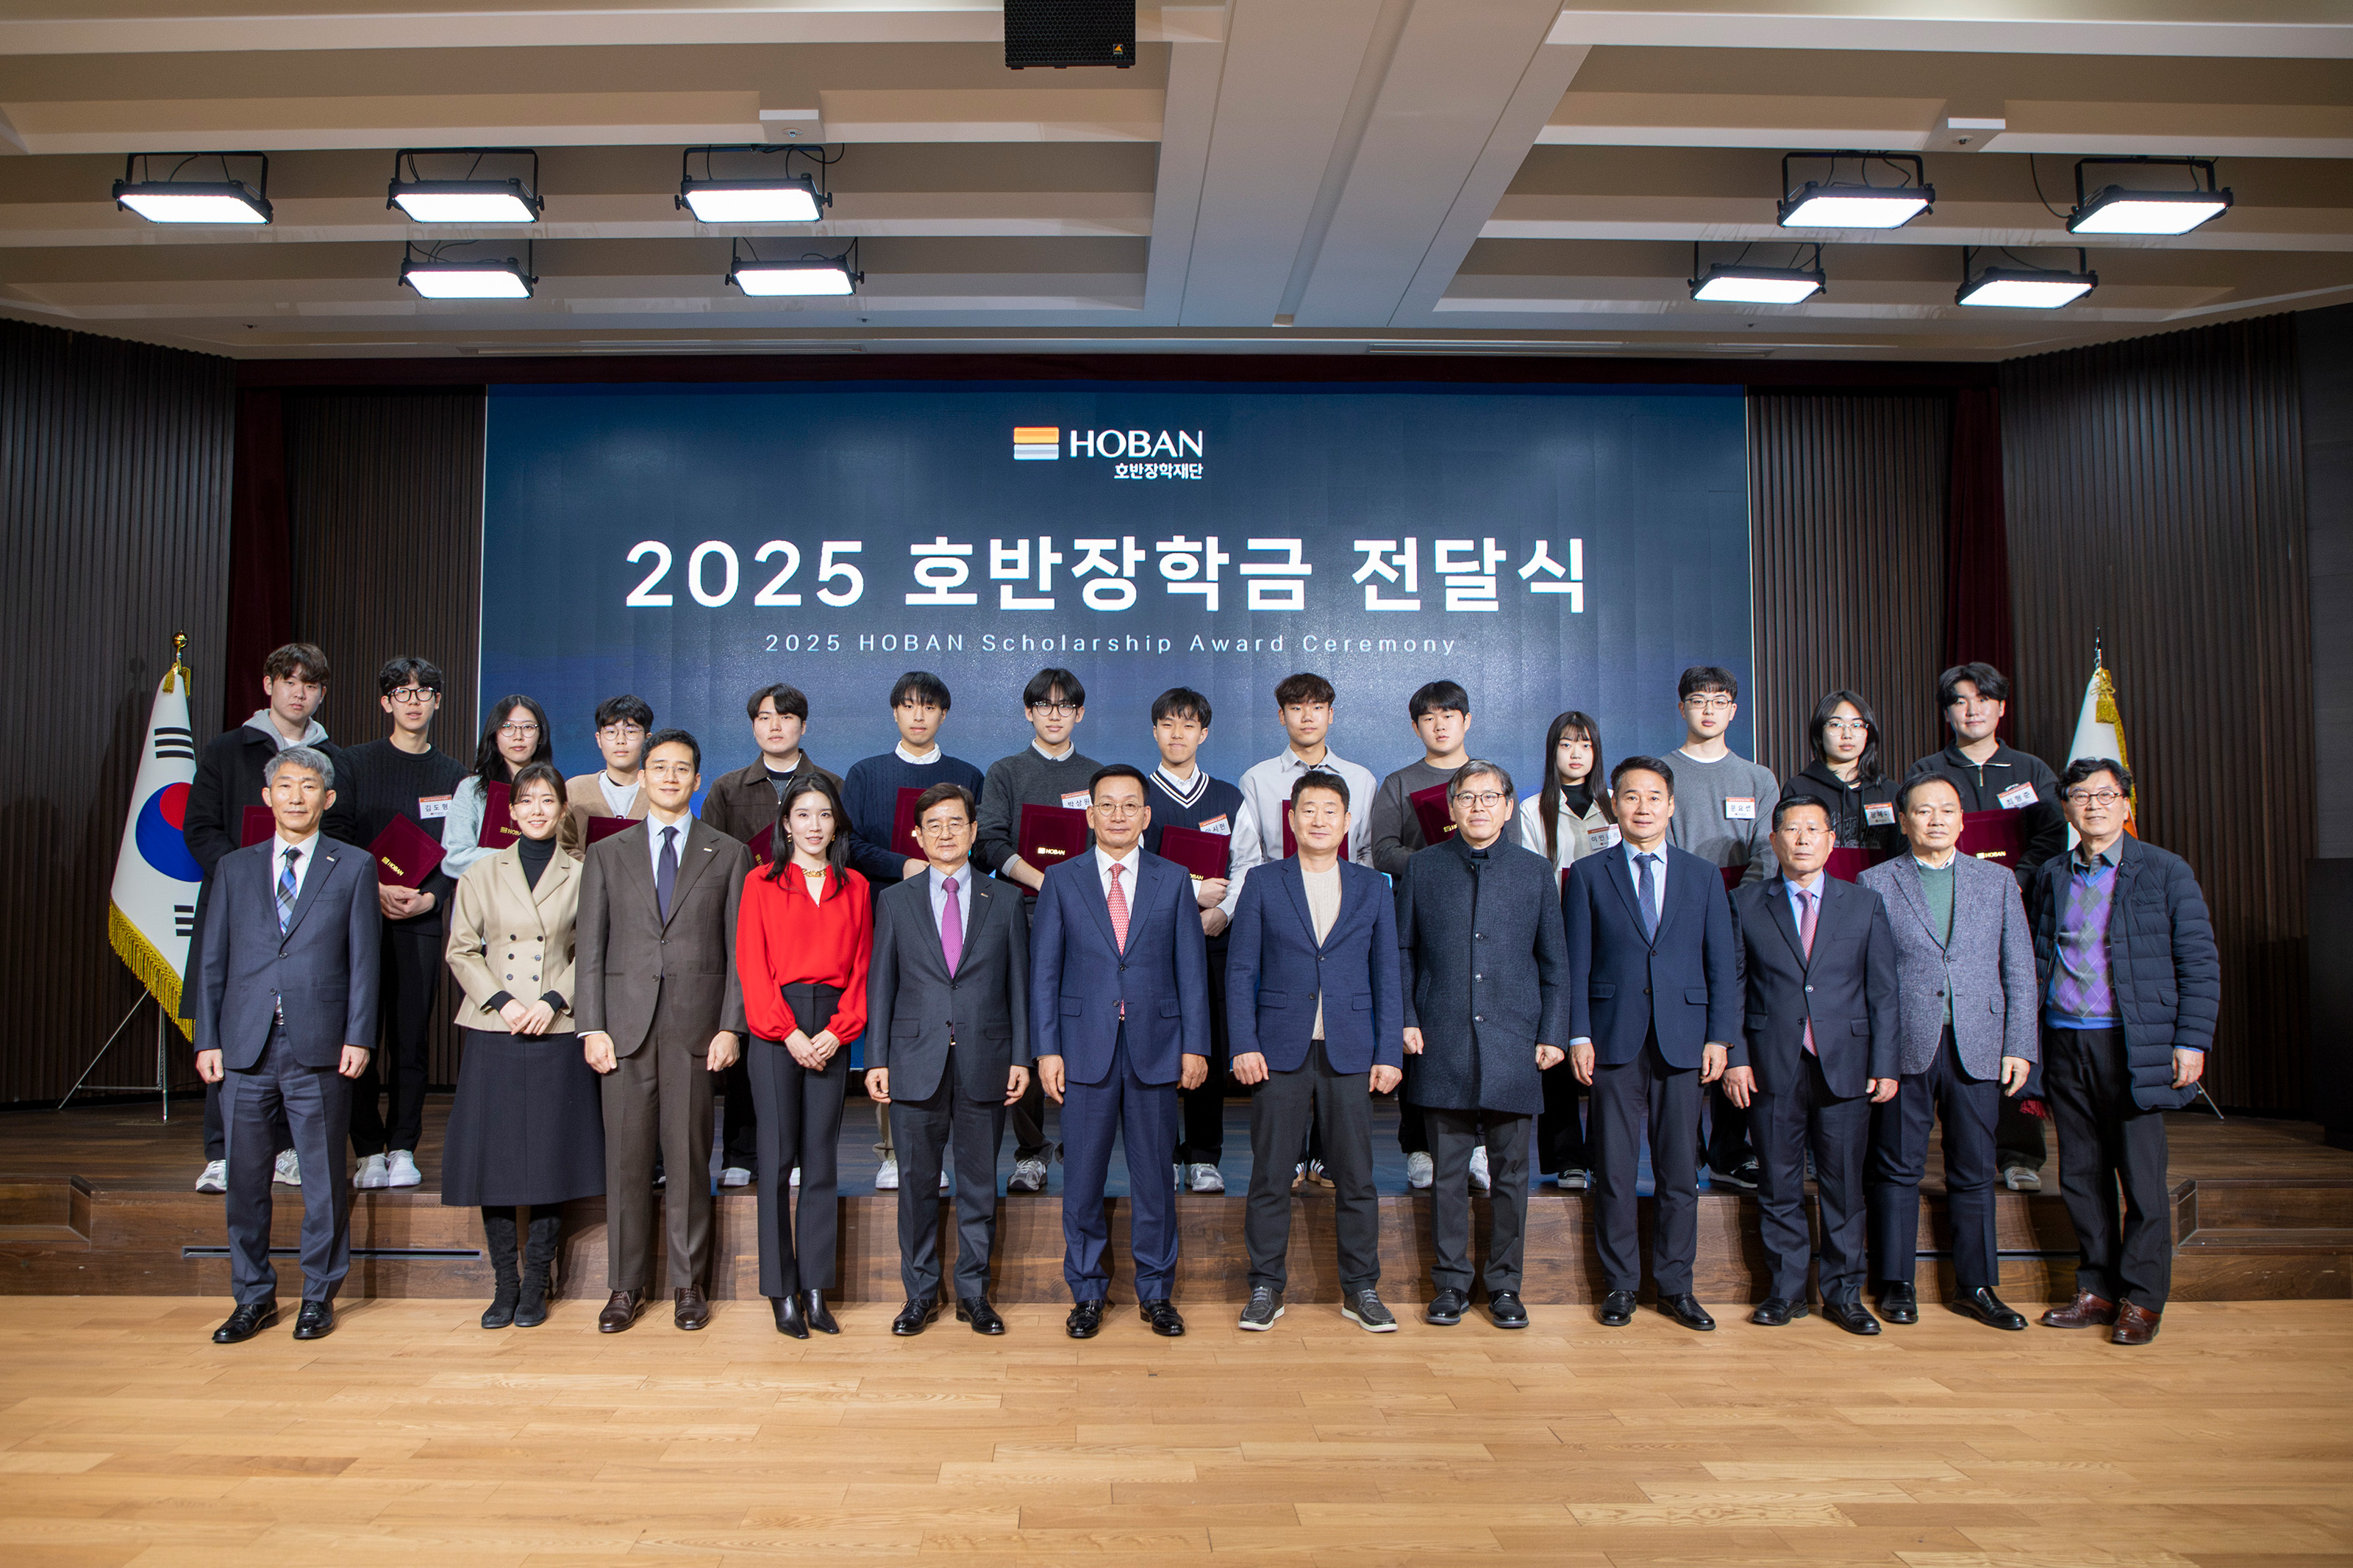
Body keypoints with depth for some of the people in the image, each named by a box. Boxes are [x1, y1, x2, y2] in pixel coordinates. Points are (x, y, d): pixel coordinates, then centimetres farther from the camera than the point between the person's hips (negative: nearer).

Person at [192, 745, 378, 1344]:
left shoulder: (354, 868, 5)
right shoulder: (234, 868, 12)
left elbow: (364, 959, 2)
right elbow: (213, 960, 11)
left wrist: (358, 1038, -6)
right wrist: (207, 1040, 3)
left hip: (319, 1047, -2)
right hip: (246, 1047, 2)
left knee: (325, 1176, 4)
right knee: (245, 1176, 7)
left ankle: (319, 1296, 17)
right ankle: (254, 1296, 21)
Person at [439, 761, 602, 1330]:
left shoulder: (581, 876, 5)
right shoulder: (482, 874, 10)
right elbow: (462, 950, 7)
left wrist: (553, 1001, -10)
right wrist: (500, 1001, -6)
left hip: (556, 1034, -1)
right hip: (492, 1033, 1)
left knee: (550, 1156, 0)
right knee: (492, 1155, 2)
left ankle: (535, 1287, 11)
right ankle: (504, 1283, 14)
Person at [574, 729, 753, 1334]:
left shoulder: (728, 855, 9)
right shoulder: (607, 855, 12)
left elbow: (739, 949, 4)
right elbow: (590, 948, 8)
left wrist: (731, 1026, -4)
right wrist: (591, 1027, -2)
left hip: (696, 1025, -1)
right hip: (626, 1023, 1)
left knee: (689, 1157, 2)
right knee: (626, 1158, 3)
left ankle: (688, 1285, 13)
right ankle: (626, 1287, 14)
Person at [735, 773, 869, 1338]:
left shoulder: (855, 888, 11)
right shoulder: (761, 884, 5)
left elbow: (862, 967, 7)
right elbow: (752, 967, -2)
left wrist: (838, 1031, -7)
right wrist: (788, 1033, -11)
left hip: (832, 1031, 2)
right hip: (774, 1030, -2)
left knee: (822, 1159, 3)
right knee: (777, 1158, -1)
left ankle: (815, 1291, 9)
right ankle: (782, 1292, 5)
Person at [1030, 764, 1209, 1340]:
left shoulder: (1174, 881, 6)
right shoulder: (1061, 881, 5)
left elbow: (1192, 968, 5)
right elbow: (1043, 972, 3)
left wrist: (1195, 1046, -1)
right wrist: (1046, 1049, -4)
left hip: (1155, 1048, 1)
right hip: (1086, 1048, 0)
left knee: (1155, 1177, 7)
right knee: (1084, 1178, 6)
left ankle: (1156, 1291, 22)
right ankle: (1087, 1292, 21)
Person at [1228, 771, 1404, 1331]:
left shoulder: (1373, 889, 9)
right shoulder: (1263, 886, 5)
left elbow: (1388, 975, 7)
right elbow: (1242, 971, 3)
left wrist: (1389, 1053, 0)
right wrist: (1244, 1045, -6)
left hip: (1349, 1053, 1)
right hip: (1281, 1052, -1)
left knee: (1355, 1174, 4)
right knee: (1270, 1174, 3)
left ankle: (1361, 1290, 17)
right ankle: (1266, 1287, 15)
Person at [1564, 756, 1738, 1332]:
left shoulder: (1703, 875, 10)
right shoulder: (1588, 875, 6)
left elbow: (1722, 962, 8)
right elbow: (1576, 962, 3)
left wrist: (1719, 1036, -1)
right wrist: (1579, 1035, -5)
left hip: (1682, 1040, 1)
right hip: (1614, 1039, -1)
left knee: (1680, 1169, 5)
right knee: (1614, 1168, 3)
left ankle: (1675, 1285, 17)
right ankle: (1620, 1284, 14)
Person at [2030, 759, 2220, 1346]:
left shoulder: (2165, 871, 1)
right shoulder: (2050, 877, 12)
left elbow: (2200, 962, -1)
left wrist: (2192, 1041, -8)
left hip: (2133, 1044, -4)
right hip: (2065, 1043, 4)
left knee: (2141, 1177, 0)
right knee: (2081, 1176, 9)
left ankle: (2142, 1301, 11)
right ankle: (2097, 1290, 19)